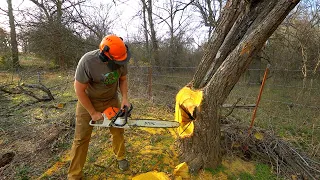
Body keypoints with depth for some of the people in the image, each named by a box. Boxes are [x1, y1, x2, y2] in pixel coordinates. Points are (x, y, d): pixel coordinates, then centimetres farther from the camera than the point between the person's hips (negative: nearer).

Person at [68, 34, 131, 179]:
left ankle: (120, 157, 37)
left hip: (112, 100, 4)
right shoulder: (87, 61, -32)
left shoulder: (121, 59, -19)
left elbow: (123, 79, -1)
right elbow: (79, 90, -22)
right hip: (88, 101, -3)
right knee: (81, 138, 2)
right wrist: (93, 113, -16)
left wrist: (125, 98, -14)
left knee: (118, 130, 10)